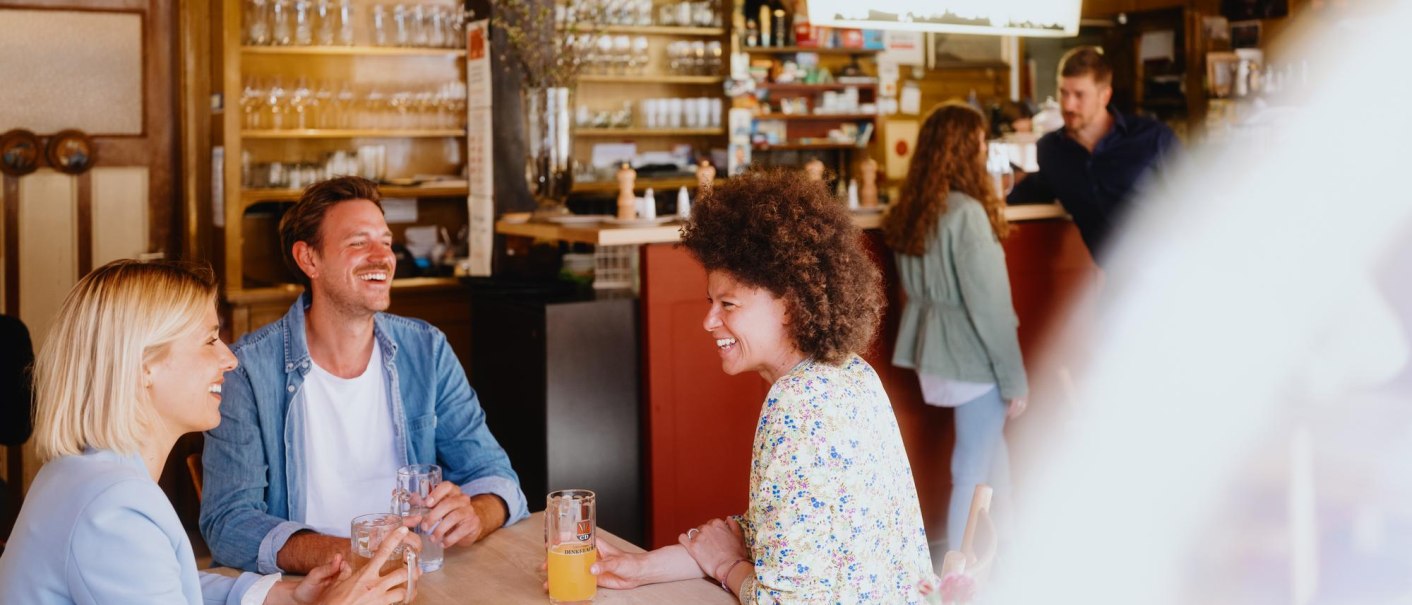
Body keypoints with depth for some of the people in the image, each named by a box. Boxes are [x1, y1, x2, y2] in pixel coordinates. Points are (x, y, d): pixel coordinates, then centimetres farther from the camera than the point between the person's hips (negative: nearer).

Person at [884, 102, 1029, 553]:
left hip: (932, 346, 8)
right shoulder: (967, 213, -20)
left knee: (991, 442, 24)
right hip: (971, 356, -8)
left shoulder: (911, 211, 3)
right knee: (973, 470, 4)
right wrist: (1013, 377, -12)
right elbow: (988, 304, -19)